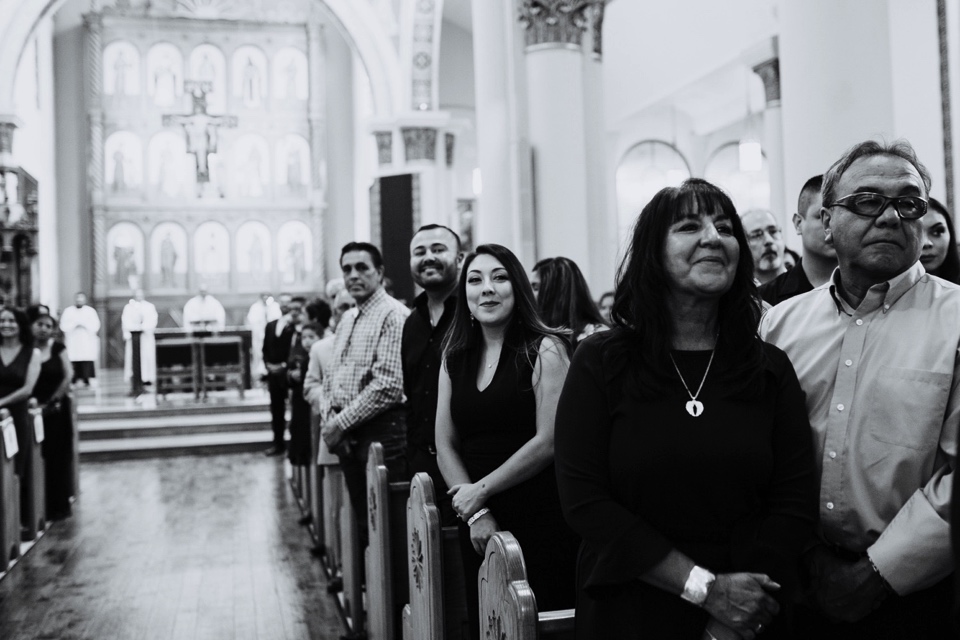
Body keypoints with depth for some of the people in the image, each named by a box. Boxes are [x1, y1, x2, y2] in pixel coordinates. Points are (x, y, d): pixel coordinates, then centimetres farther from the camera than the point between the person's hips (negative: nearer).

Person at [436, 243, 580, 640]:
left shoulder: (545, 350, -6)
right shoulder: (454, 357, 9)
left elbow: (549, 440, -13)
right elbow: (446, 446, 7)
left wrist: (482, 490, -7)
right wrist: (475, 513, -4)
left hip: (541, 519, -5)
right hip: (479, 525, 5)